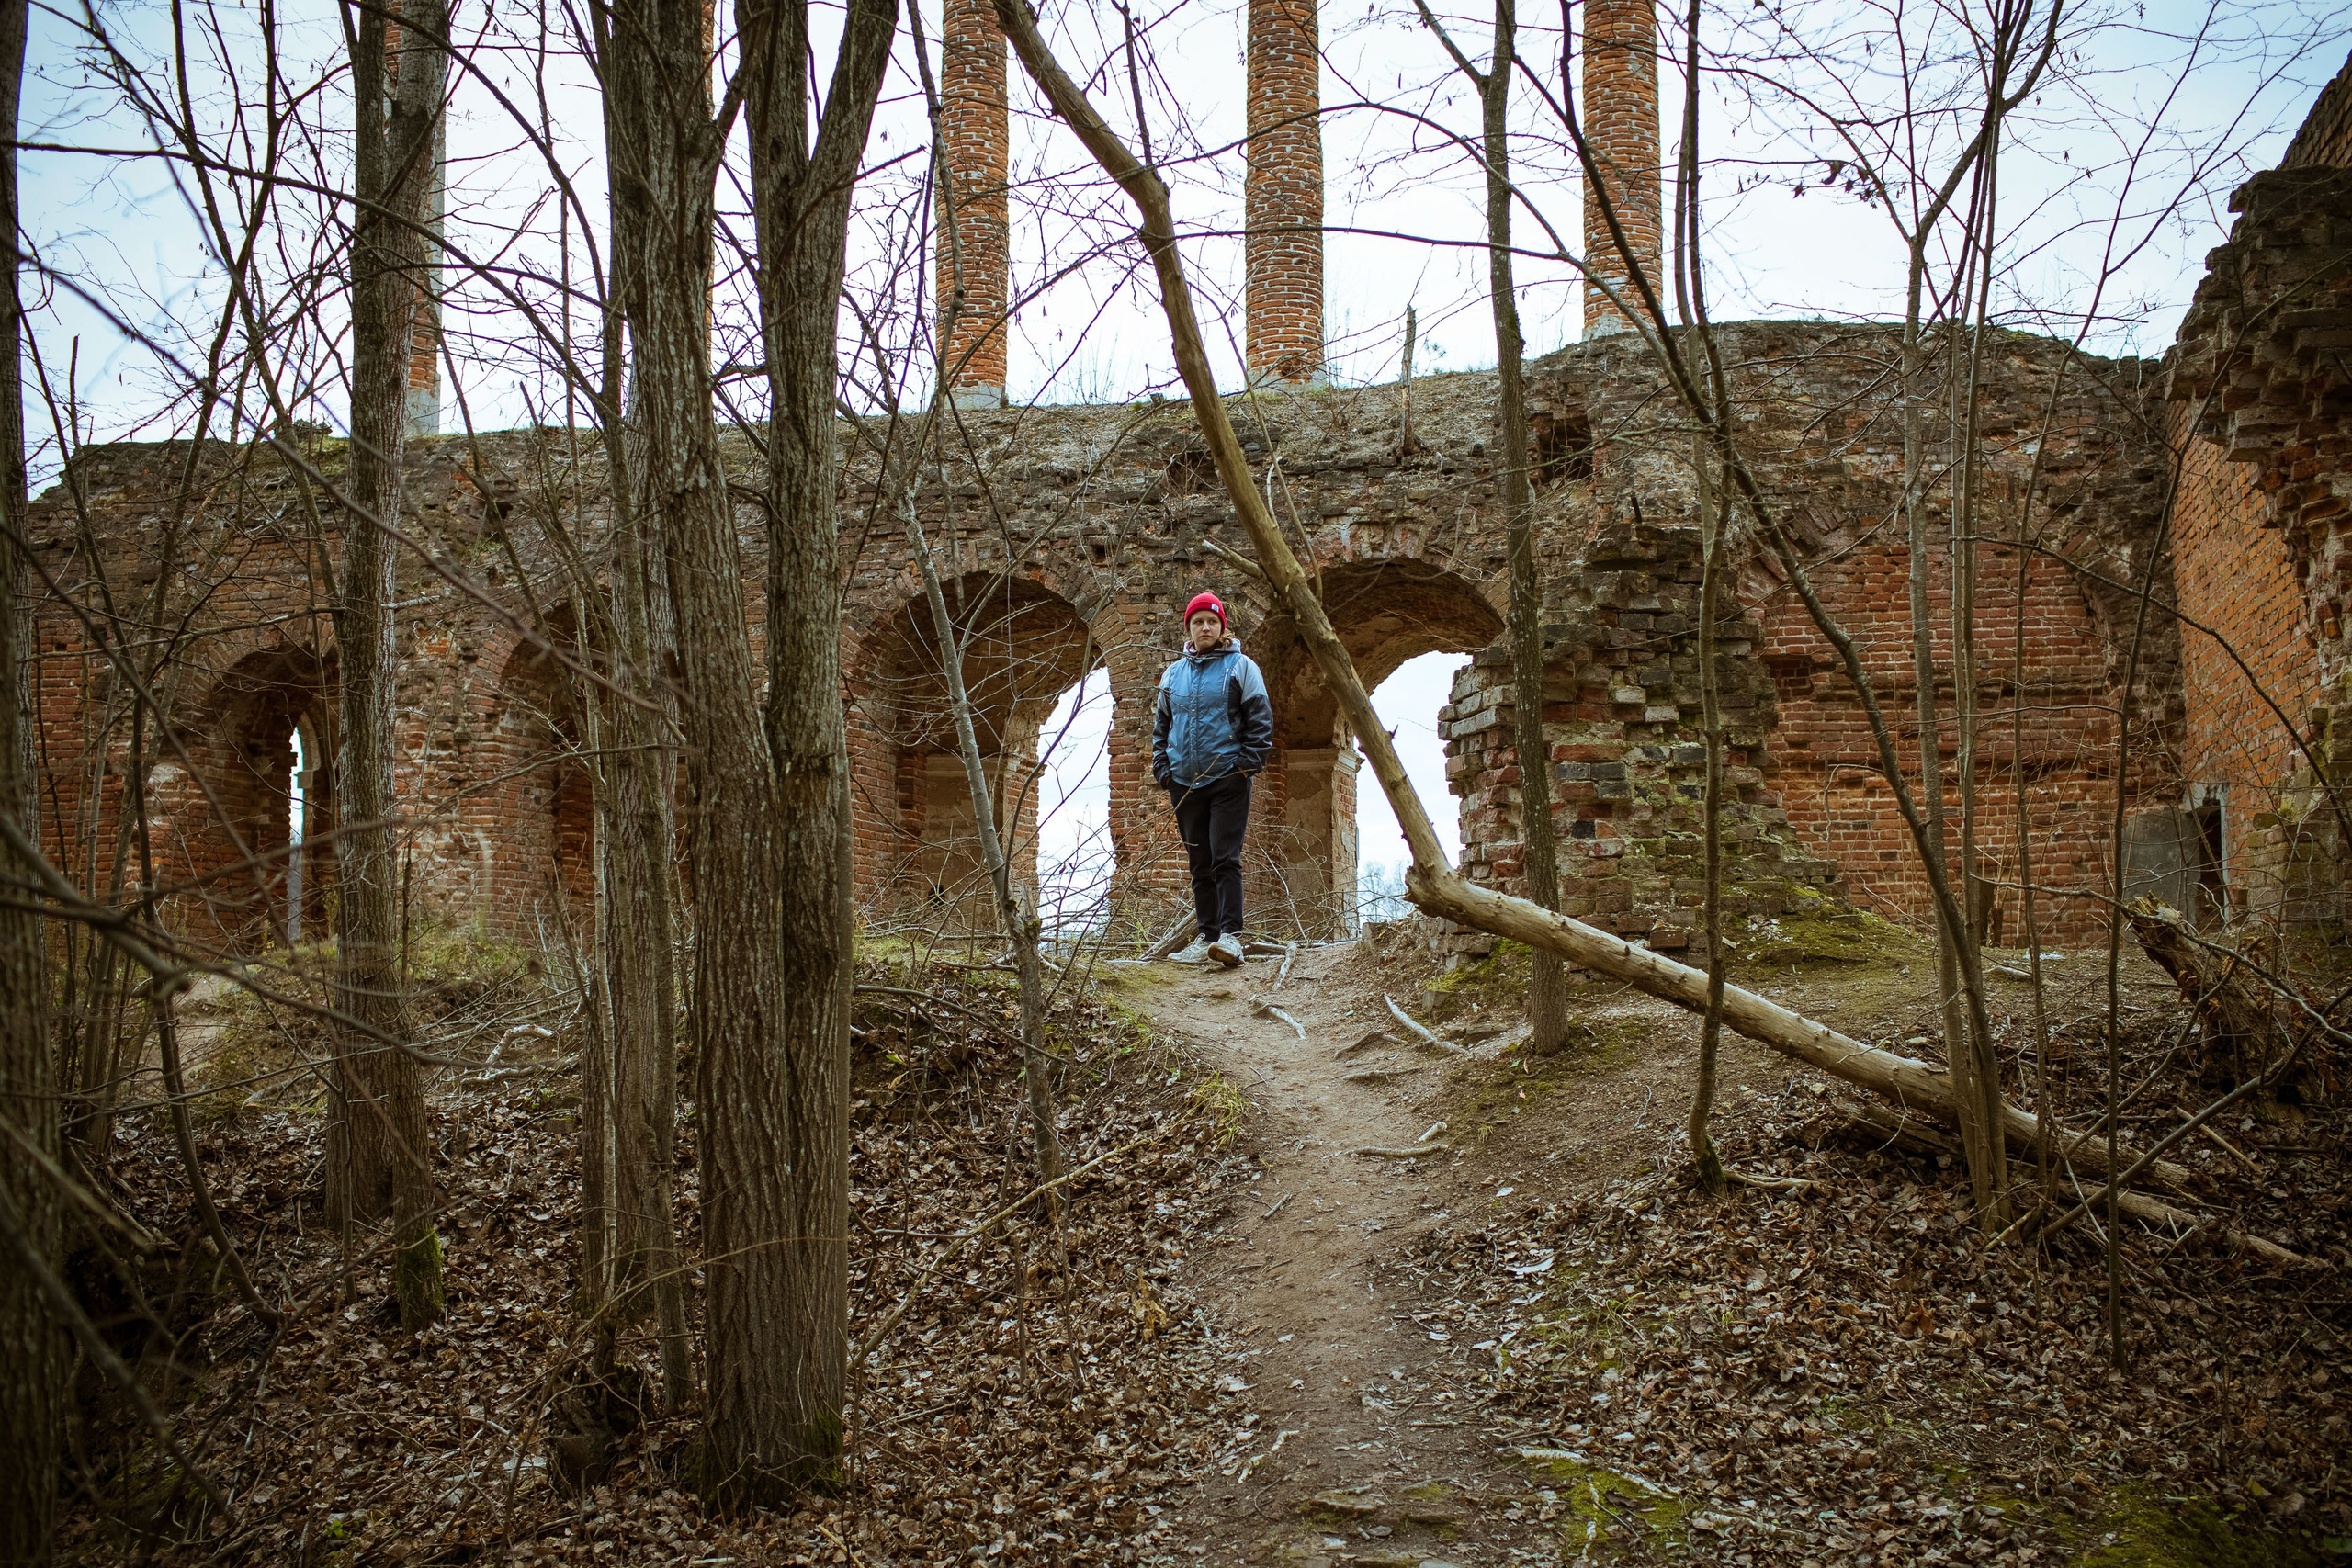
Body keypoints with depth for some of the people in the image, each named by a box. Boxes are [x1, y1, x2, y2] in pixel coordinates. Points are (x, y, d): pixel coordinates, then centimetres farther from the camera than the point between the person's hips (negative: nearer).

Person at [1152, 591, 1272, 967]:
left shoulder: (1240, 666, 3)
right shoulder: (1173, 674, 16)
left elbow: (1260, 720, 0)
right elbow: (1161, 727, 21)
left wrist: (1248, 764, -9)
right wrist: (1164, 771, 10)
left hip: (1228, 779, -5)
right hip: (1185, 784, 5)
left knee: (1225, 859, -13)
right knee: (1200, 865, 7)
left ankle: (1231, 936, -15)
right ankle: (1207, 936, 12)